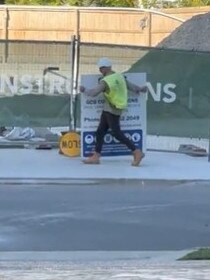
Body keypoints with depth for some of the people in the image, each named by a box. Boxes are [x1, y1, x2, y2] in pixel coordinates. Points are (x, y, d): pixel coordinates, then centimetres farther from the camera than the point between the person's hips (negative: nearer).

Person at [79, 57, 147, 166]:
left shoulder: (105, 81, -20)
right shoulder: (120, 76, 3)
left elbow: (93, 93, -16)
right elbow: (130, 85, 11)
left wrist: (84, 90, 3)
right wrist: (140, 89, 30)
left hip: (112, 111, -9)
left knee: (117, 133, -5)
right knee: (100, 132, 9)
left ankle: (137, 152, -3)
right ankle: (95, 156, 11)